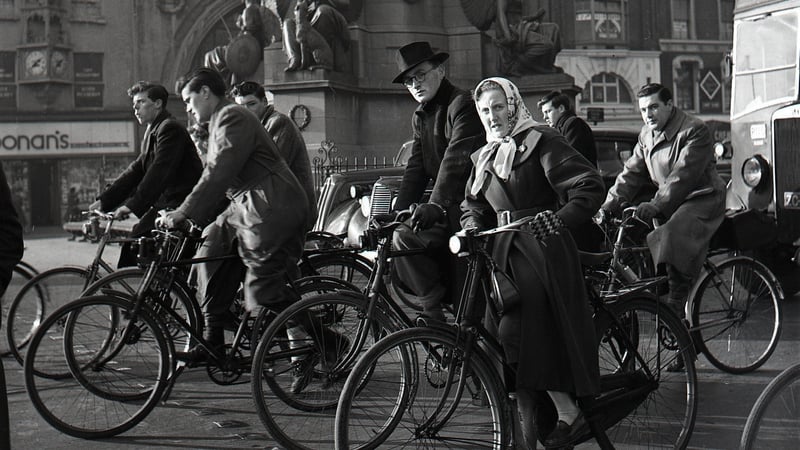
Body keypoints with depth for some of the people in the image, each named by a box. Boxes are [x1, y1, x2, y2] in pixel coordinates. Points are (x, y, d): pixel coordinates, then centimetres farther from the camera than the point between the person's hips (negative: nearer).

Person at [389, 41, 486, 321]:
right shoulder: (421, 117, 18)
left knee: (404, 240, -25)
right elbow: (415, 170, 11)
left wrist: (435, 205, -38)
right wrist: (396, 214, -3)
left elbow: (456, 158, -26)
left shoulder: (462, 104, -11)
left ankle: (434, 310, -16)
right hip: (449, 208, 10)